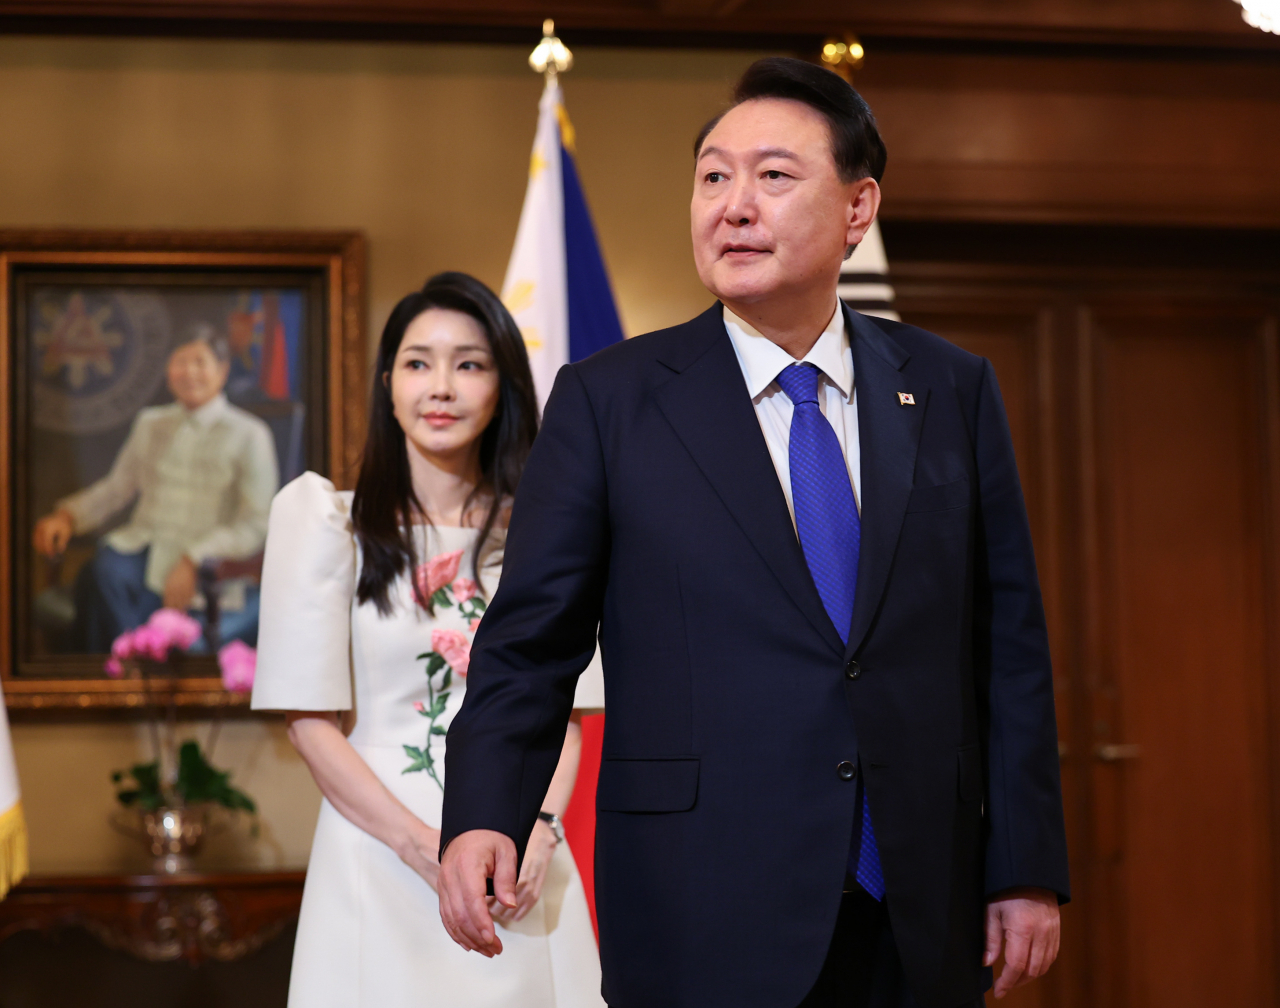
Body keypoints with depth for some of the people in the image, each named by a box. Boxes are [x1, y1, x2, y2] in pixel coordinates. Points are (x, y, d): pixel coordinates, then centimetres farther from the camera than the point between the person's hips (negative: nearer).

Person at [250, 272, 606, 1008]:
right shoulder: (330, 523, 0)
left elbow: (562, 713, 8)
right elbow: (311, 720, -4)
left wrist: (540, 830, -10)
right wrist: (425, 848, -13)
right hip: (381, 860, -2)